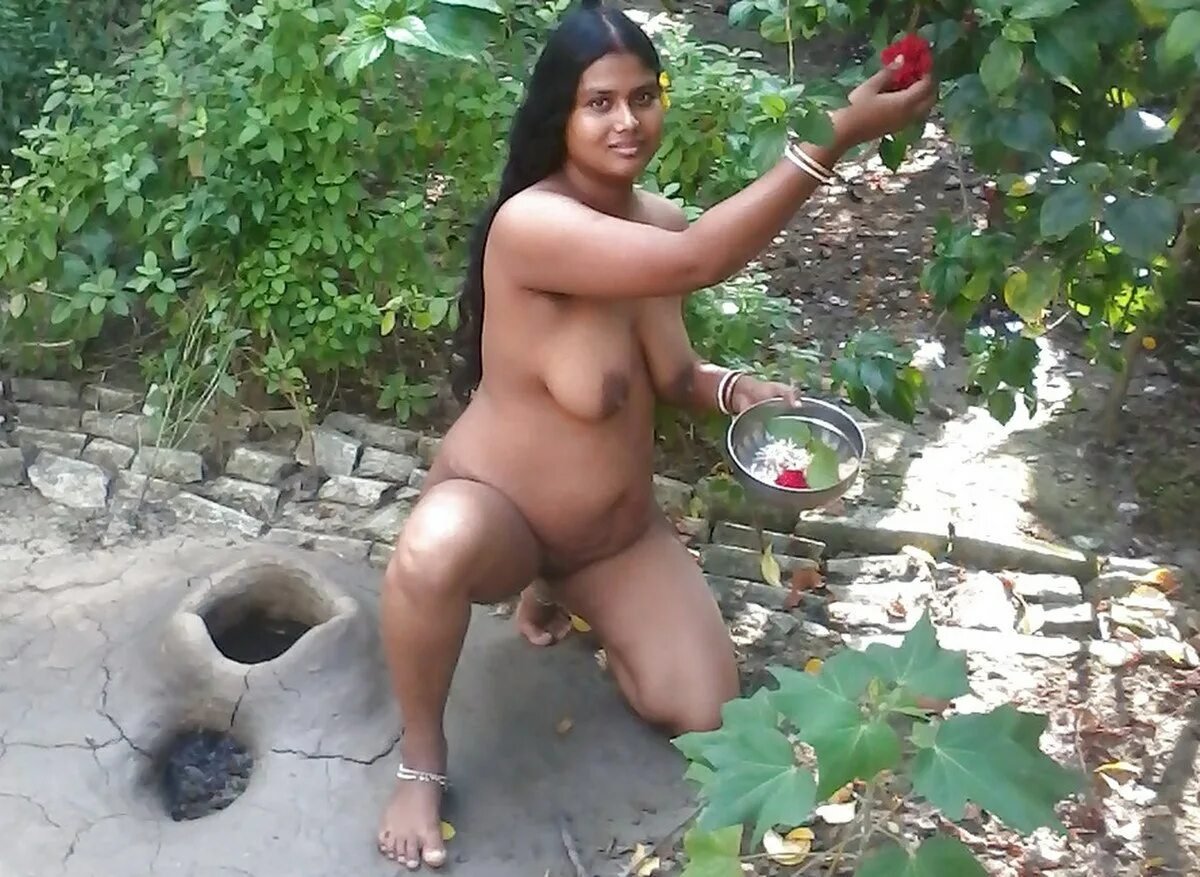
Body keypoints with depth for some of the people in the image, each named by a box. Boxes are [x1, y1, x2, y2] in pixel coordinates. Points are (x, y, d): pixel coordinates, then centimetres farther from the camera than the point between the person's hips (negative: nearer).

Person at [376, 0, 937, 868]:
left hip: (620, 528, 6)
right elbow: (698, 262, -42)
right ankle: (421, 761, -13)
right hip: (496, 508, -6)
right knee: (433, 554, -42)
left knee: (702, 716, -1)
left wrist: (736, 388, -17)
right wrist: (835, 136, -45)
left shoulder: (657, 218, -6)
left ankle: (562, 591, 24)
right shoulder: (529, 224, -30)